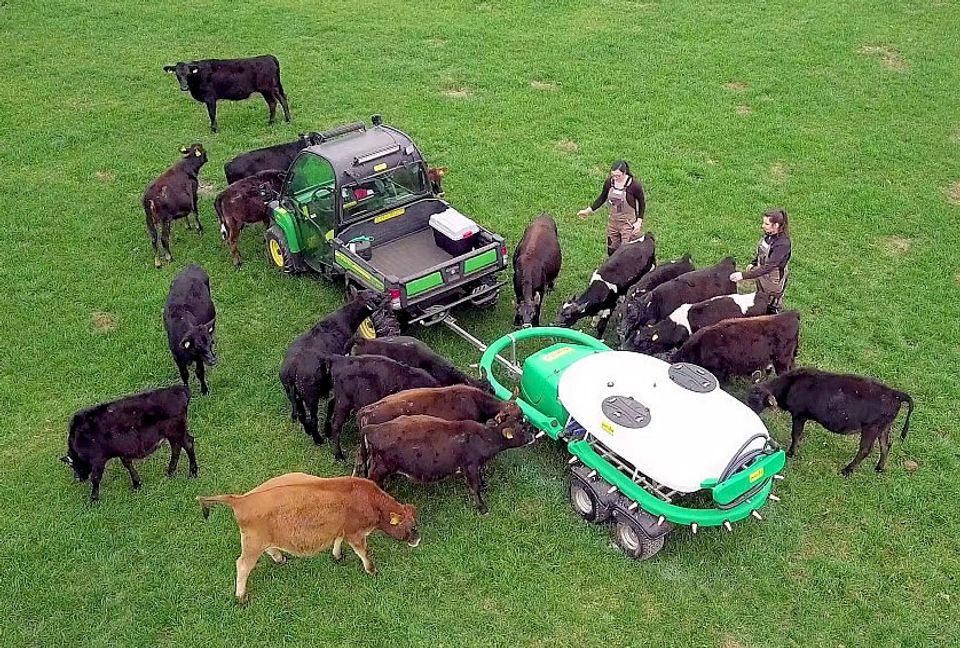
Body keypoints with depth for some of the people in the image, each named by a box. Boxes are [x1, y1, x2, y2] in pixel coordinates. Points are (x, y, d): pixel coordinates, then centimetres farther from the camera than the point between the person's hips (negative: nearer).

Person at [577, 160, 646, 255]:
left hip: (628, 223, -5)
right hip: (613, 221, 5)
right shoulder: (609, 182, -8)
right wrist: (589, 210, 7)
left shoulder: (634, 185, -20)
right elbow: (602, 198, 10)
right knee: (611, 251, 15)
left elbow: (642, 203, -6)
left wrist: (639, 222, -10)